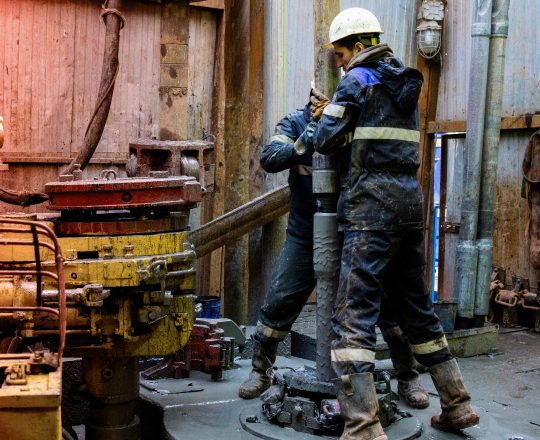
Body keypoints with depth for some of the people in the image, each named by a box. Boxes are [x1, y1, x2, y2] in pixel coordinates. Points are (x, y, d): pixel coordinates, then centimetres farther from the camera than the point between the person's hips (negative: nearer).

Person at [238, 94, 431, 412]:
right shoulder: (295, 123, 0)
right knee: (280, 302, 0)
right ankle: (260, 372, 22)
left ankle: (408, 379, 15)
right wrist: (302, 143, -31)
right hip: (305, 236, 1)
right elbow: (269, 160, -13)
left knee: (387, 301, -3)